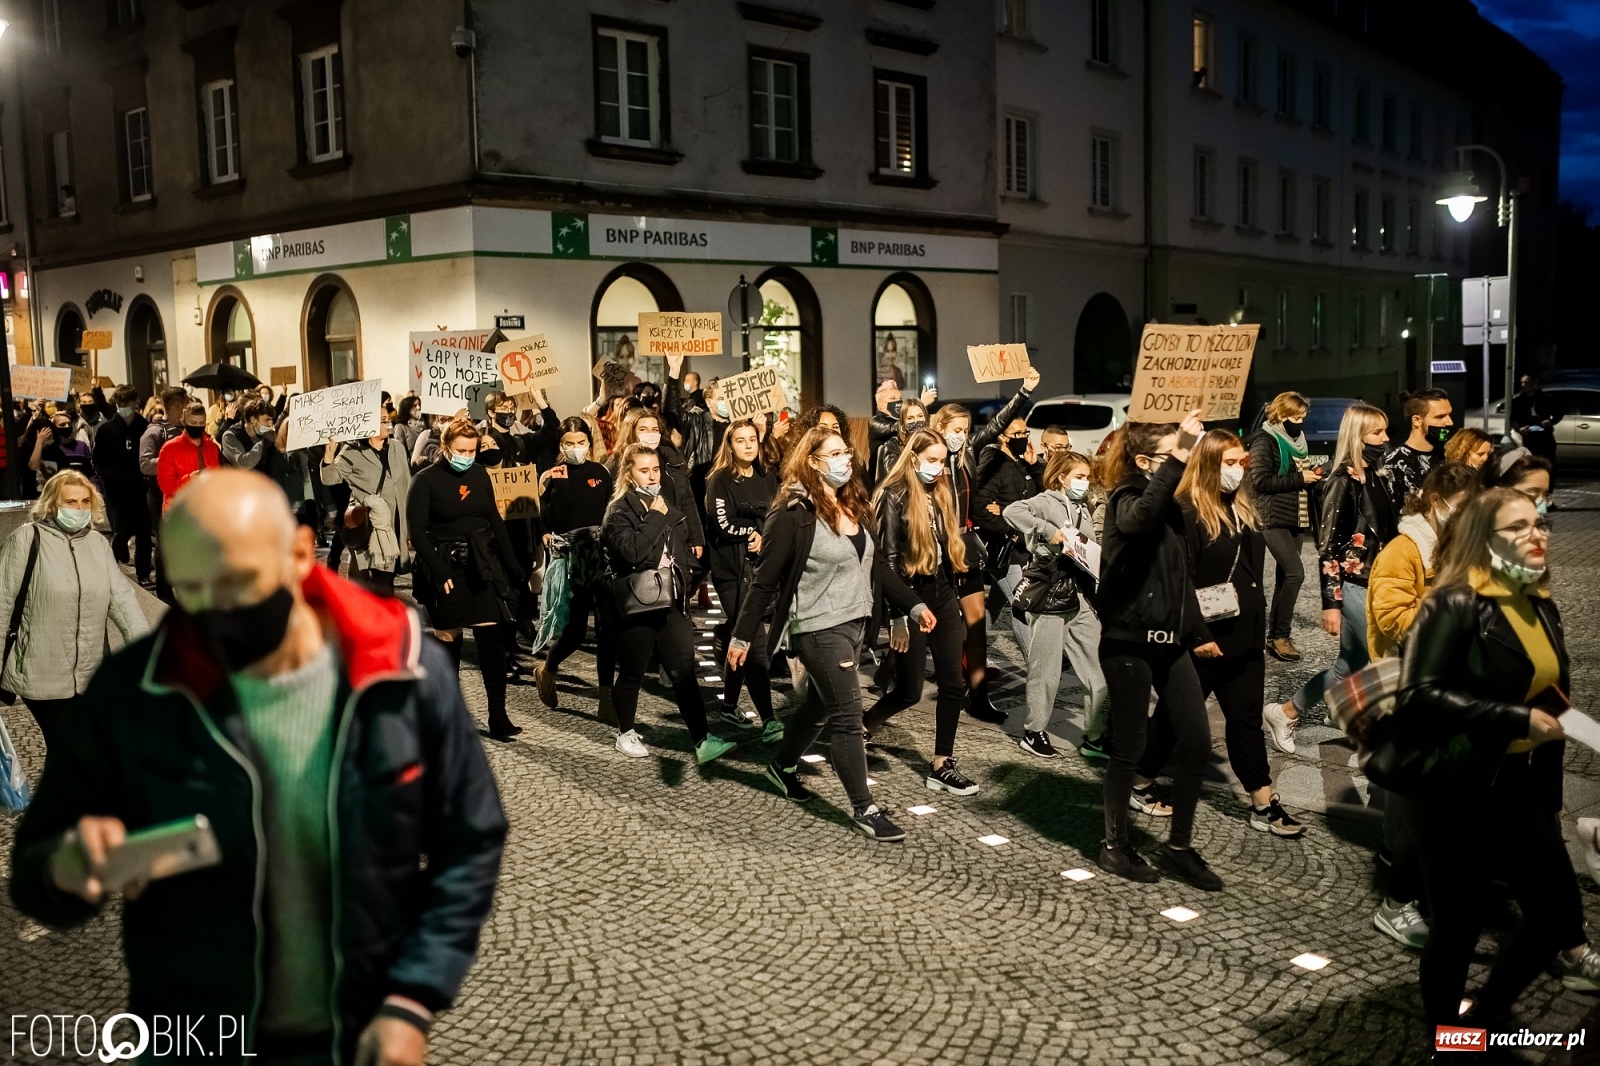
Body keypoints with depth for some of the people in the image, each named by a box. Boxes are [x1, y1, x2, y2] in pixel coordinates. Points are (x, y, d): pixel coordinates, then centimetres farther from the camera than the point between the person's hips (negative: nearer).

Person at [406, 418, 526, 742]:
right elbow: (416, 532, -10)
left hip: (482, 567, 3)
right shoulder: (425, 481, -7)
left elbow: (494, 521, 12)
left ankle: (498, 718, -3)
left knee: (492, 638, -4)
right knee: (448, 641, 5)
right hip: (446, 569, -3)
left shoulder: (480, 475, 6)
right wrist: (439, 572, -19)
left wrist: (512, 565, 9)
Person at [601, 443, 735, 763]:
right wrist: (656, 517, -17)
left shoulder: (667, 505, 11)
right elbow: (632, 551, -24)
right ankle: (625, 734, 27)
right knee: (632, 674, 8)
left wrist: (684, 588, 12)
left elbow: (683, 550, 20)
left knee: (684, 672, -2)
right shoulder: (619, 511, -7)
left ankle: (702, 741, -5)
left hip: (670, 601, 5)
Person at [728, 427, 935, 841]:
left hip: (854, 623, 8)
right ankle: (864, 809, 4)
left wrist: (913, 605, 6)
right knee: (848, 714, -6)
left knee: (821, 705, 21)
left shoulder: (855, 506, 8)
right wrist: (742, 636, -13)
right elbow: (764, 579, -13)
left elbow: (878, 564, 13)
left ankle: (782, 766, 44)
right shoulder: (794, 514, -15)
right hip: (819, 628, -8)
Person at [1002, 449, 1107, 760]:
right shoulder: (1046, 501, -7)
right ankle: (1034, 732, 18)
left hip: (1082, 599, 7)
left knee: (1099, 670, 6)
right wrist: (1047, 530, -26)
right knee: (1046, 670, 3)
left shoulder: (1083, 510, 17)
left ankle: (1093, 737, 15)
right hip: (1050, 596, -7)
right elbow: (1012, 511, -25)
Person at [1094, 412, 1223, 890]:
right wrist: (1178, 458, -39)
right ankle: (1115, 845, 20)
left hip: (1169, 643, 8)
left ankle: (1180, 847, 18)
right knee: (1129, 749, 2)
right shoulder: (1126, 499, -11)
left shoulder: (1170, 506, 14)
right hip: (1128, 644, -8)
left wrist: (1197, 634, 23)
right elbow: (1141, 516, -39)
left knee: (1197, 744, 4)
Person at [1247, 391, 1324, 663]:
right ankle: (1279, 635, -7)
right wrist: (1299, 478, -15)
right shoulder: (1265, 441, -8)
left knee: (1284, 576, 8)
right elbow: (1261, 480, -17)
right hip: (1275, 519, -8)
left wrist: (1313, 474, 6)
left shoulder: (1297, 439, 17)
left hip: (1297, 518, 8)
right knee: (1295, 573, -16)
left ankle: (1276, 634, 14)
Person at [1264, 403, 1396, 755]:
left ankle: (1284, 712, 27)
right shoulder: (1344, 480, -14)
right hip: (1354, 587, -8)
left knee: (1350, 667, 15)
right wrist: (1331, 602, -15)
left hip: (1379, 584, 8)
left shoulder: (1380, 473, 9)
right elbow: (1328, 545, -14)